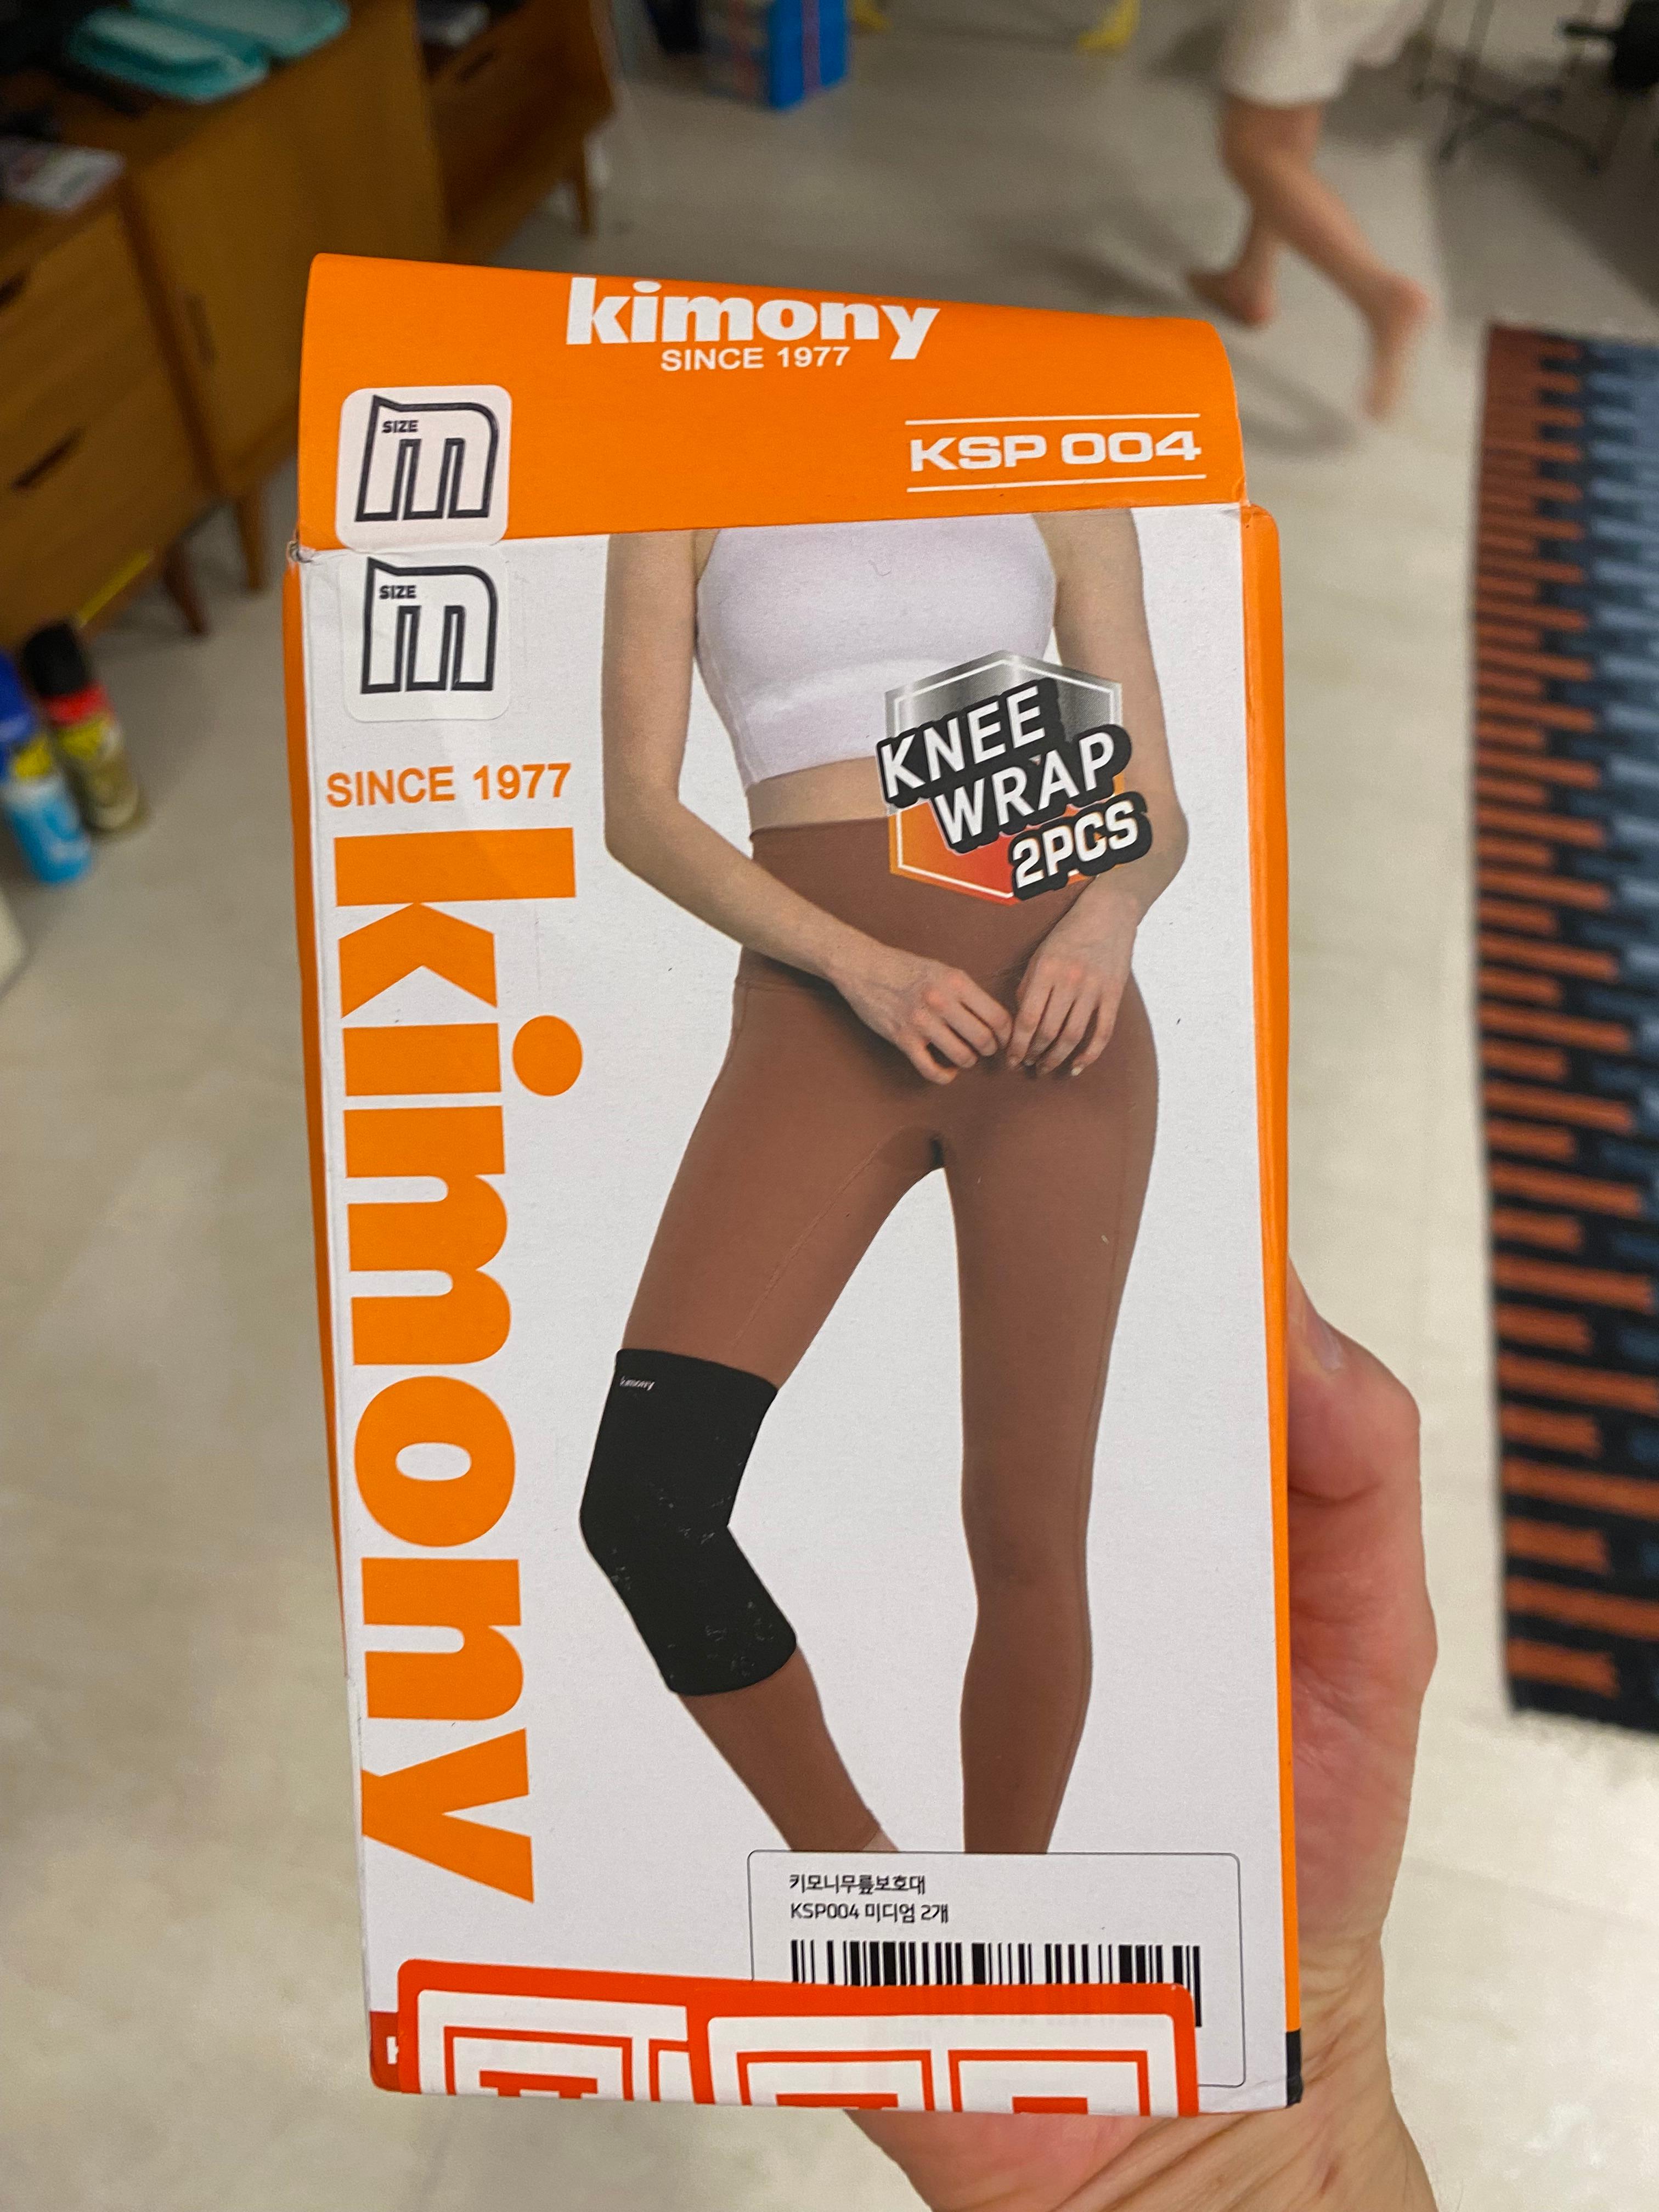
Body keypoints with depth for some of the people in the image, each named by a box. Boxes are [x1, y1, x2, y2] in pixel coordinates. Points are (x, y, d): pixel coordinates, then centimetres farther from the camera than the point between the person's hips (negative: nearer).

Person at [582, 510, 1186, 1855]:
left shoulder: (1064, 490, 16)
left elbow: (1156, 808, 13)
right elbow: (639, 809, 2)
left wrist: (1109, 914, -10)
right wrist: (858, 963, -14)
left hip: (1048, 1007, 1)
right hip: (820, 1015, 0)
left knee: (1029, 1526, 2)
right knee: (645, 1502, -14)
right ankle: (849, 1864, 12)